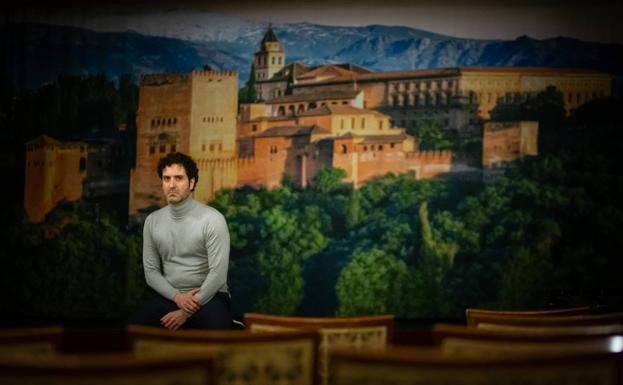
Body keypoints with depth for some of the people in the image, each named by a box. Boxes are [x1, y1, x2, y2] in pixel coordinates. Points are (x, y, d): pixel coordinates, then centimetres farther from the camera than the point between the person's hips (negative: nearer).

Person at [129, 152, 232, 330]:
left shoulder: (213, 219, -11)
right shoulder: (152, 221, 5)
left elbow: (218, 273, -15)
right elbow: (151, 271, 6)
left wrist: (186, 312, -17)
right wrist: (177, 296, -13)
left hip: (208, 296, -4)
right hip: (167, 296, 4)